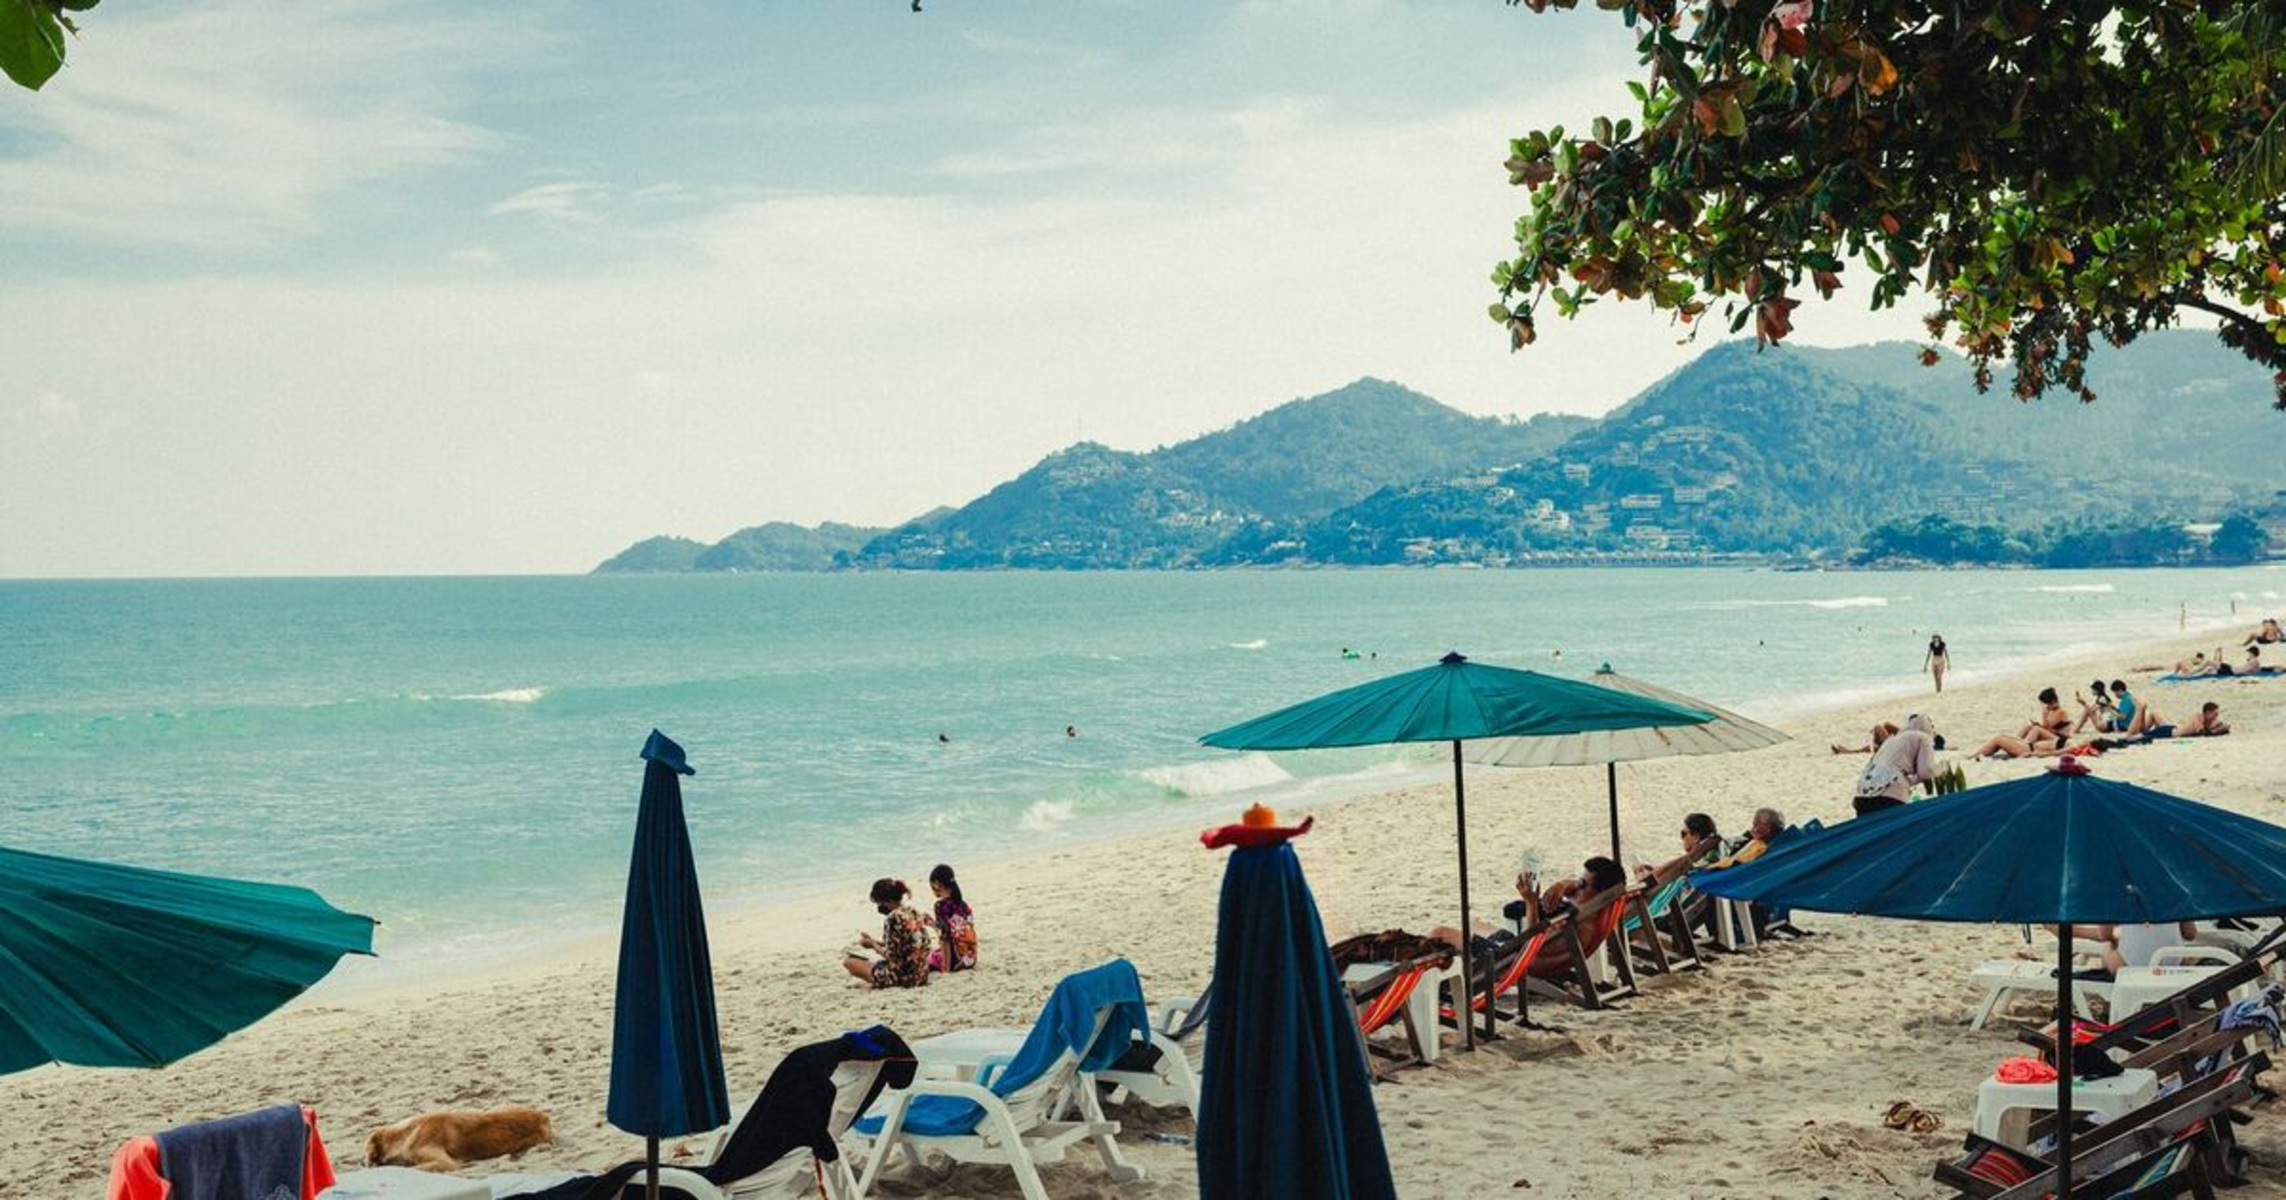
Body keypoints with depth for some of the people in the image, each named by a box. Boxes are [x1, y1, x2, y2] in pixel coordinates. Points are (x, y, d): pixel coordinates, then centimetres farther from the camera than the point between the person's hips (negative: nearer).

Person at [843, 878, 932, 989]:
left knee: (848, 960, -3)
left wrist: (872, 944, -2)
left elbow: (890, 955, -18)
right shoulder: (912, 912, 5)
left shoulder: (893, 918, -19)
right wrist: (875, 941, 13)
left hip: (903, 977, -9)